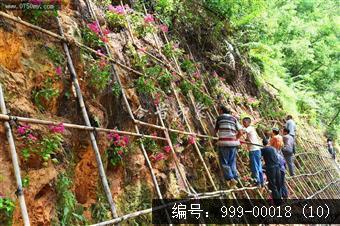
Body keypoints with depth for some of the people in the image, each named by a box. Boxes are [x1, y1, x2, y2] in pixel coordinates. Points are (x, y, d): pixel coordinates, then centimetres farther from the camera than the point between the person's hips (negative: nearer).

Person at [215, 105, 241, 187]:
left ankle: (230, 178, -11)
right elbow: (240, 132, 9)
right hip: (233, 143, 4)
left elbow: (216, 130, 17)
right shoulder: (234, 118, 14)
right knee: (232, 162, 12)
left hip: (224, 142, -4)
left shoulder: (220, 117, 6)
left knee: (224, 162, 1)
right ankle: (235, 178, 7)